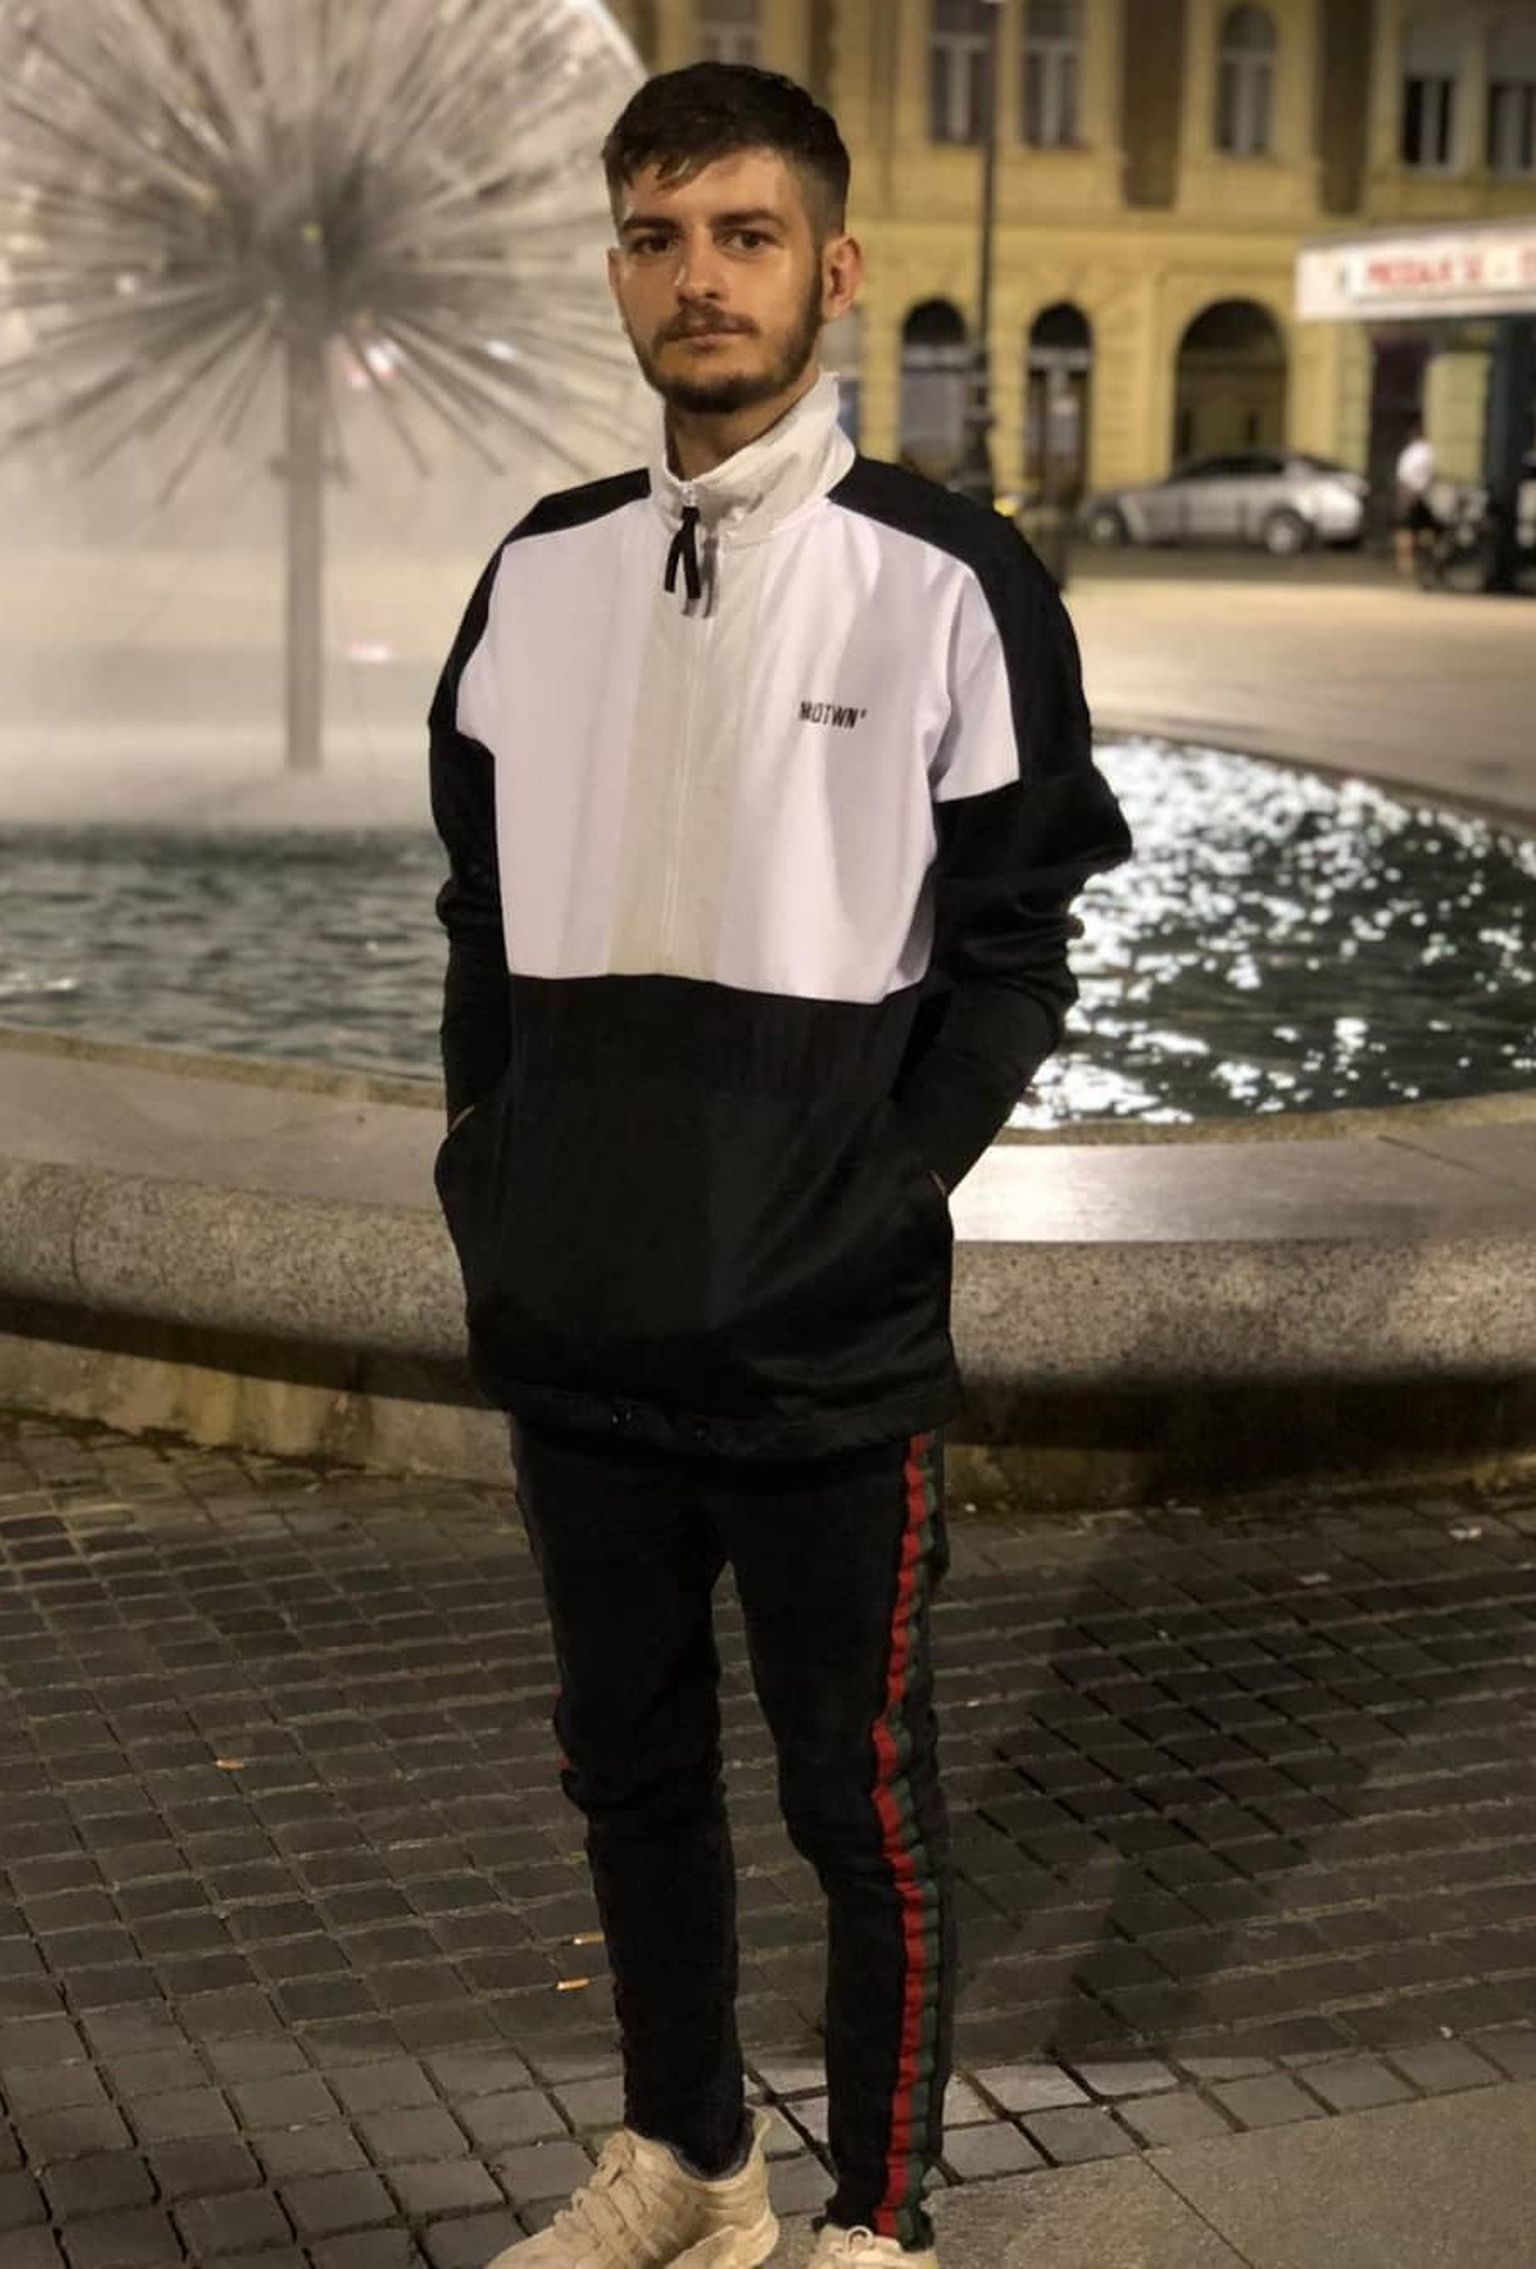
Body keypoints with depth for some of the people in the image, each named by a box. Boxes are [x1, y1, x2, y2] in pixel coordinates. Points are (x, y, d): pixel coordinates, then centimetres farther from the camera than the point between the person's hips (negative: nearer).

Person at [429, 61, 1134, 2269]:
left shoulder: (950, 582, -6)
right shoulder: (539, 574, 8)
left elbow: (1012, 950, -5)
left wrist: (881, 1196, -12)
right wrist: (489, 1162, 6)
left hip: (833, 1337, -4)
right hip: (576, 1324, 5)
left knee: (861, 1793, 7)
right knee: (629, 1760, 17)